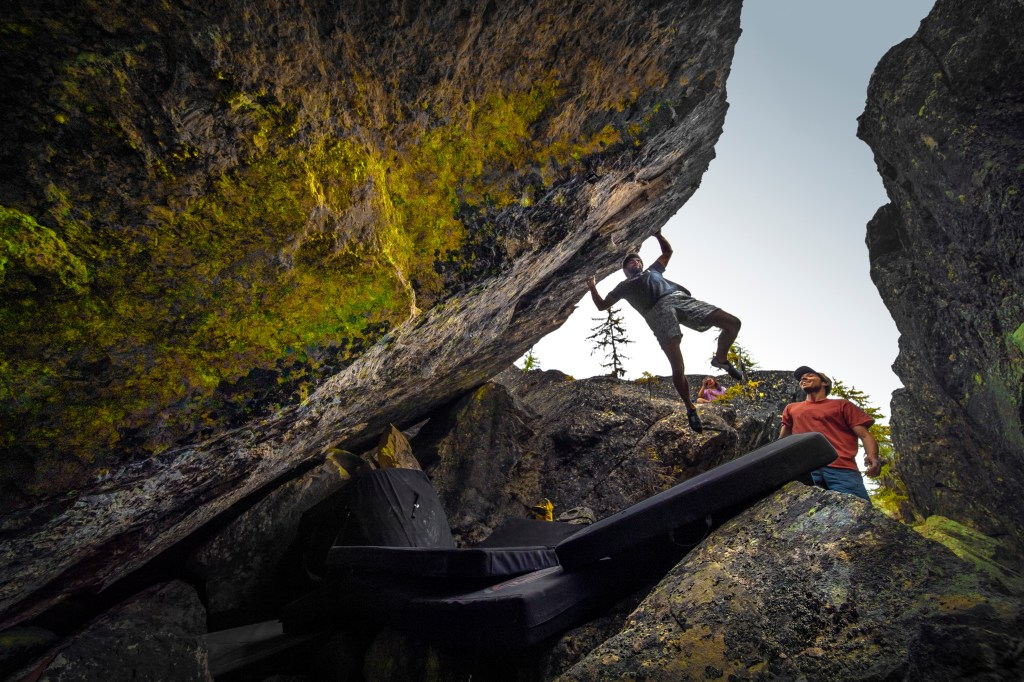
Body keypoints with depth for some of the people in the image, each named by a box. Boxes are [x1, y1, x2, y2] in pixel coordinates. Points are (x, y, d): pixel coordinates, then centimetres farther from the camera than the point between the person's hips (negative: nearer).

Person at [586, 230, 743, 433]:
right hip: (658, 310, -4)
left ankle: (721, 359, 16)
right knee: (677, 367, -21)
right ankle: (690, 408, -3)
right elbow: (602, 305, 28)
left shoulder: (653, 271, 42)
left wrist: (658, 234, 48)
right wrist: (593, 288, 16)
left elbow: (667, 251, 56)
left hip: (680, 298, 4)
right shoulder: (624, 286, 30)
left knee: (732, 323, -11)